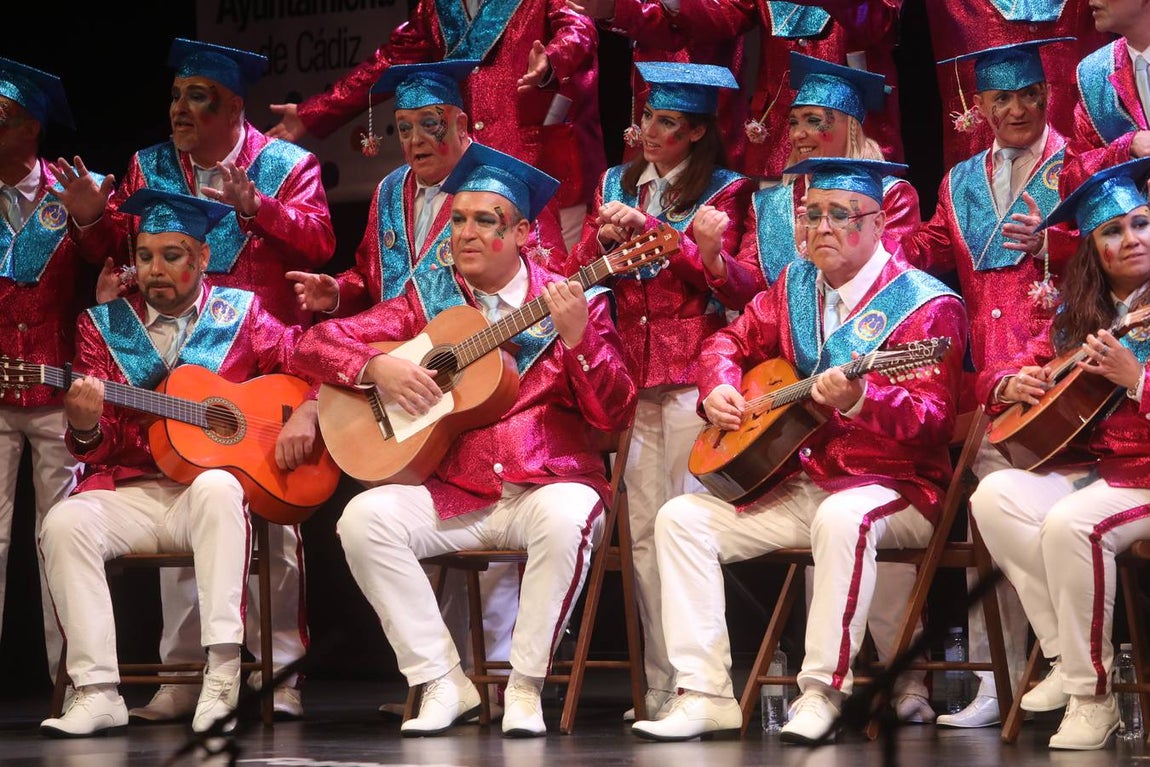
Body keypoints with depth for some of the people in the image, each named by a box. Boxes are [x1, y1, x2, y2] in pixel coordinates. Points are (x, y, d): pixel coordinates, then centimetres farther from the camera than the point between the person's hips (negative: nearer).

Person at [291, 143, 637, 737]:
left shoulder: (571, 303, 6)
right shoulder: (428, 303, 12)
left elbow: (615, 415, -3)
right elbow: (315, 343, 10)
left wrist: (577, 338, -18)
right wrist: (376, 367, -9)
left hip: (549, 483, -2)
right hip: (455, 496, 3)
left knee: (566, 517, -36)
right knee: (363, 518, -23)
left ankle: (525, 687, -20)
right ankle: (443, 683, -14)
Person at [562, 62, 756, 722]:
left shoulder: (724, 192, 2)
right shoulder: (617, 185, 16)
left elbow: (738, 288, -5)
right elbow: (579, 273, 13)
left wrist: (711, 254, -24)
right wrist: (606, 238, -6)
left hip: (693, 373, -5)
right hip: (632, 374, 5)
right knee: (644, 534, 3)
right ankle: (661, 686, 5)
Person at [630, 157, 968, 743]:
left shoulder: (925, 304, -10)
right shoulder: (795, 286, 11)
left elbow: (932, 419, -21)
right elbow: (733, 340, 24)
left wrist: (859, 398, -39)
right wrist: (718, 387, 1)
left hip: (889, 486, -7)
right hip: (793, 484, 7)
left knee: (843, 518, -40)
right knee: (681, 517, -9)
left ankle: (823, 691, -30)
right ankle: (704, 694, -13)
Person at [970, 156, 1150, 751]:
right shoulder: (1077, 317, 15)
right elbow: (994, 378, 20)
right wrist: (1012, 385, -3)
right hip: (1084, 468, 7)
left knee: (1071, 523, -33)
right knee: (995, 495, -18)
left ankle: (1092, 692, -18)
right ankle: (1067, 660, -13)